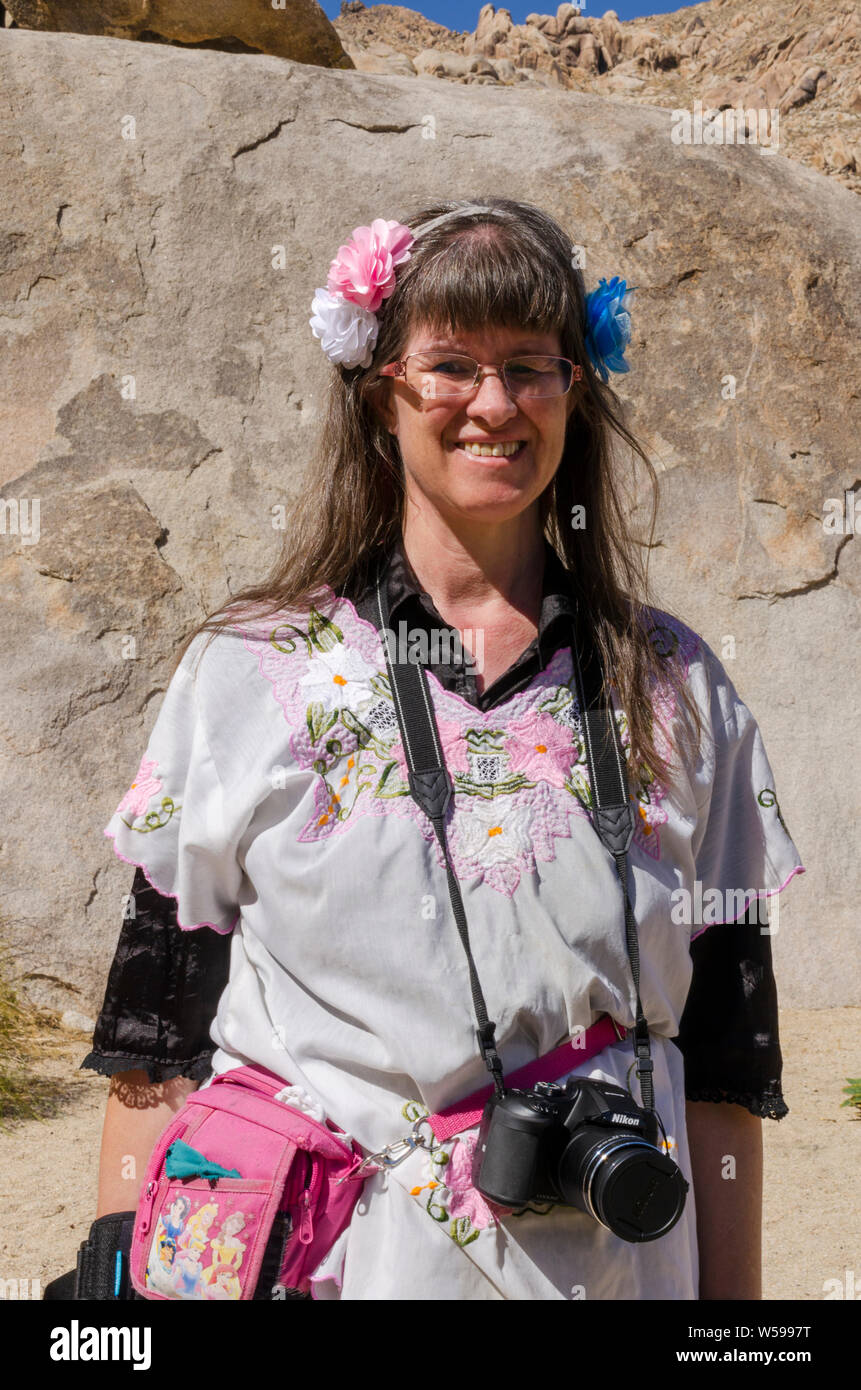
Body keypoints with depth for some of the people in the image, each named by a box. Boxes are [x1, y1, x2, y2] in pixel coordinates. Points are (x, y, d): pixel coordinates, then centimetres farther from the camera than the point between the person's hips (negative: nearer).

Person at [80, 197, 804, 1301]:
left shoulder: (678, 691, 0)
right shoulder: (247, 672, -5)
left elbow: (722, 1064, 2)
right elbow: (158, 1044, -2)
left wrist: (732, 1293, 1)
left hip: (605, 1259, 2)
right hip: (312, 1250, -1)